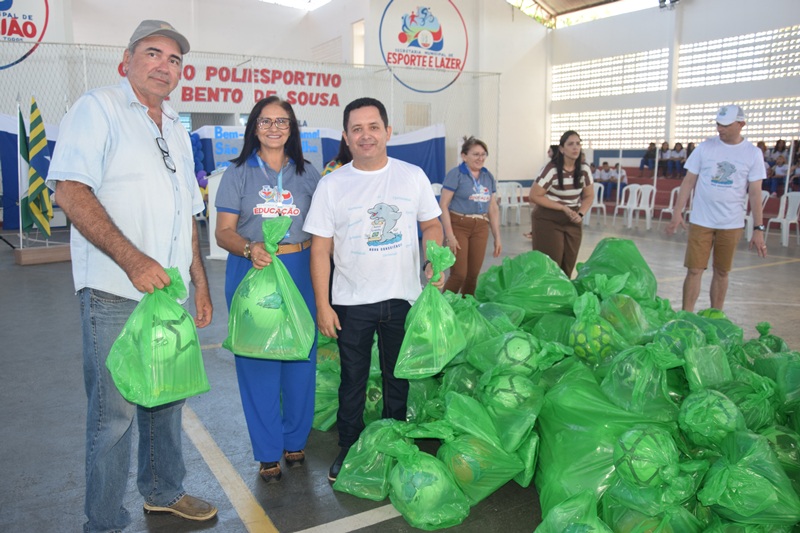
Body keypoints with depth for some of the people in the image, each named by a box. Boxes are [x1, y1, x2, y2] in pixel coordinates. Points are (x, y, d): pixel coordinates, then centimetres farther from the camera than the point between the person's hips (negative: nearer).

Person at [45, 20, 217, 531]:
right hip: (115, 293, -7)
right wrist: (134, 261, -24)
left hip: (170, 292, 7)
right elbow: (71, 191, -16)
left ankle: (164, 491, 35)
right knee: (114, 410, 1)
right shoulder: (97, 109, -3)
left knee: (167, 398, 17)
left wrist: (201, 284, 17)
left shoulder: (177, 130, 18)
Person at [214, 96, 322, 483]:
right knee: (256, 361, 3)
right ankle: (267, 452, 18)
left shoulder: (307, 174, 10)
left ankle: (295, 441, 26)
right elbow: (224, 232, -1)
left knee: (300, 357, 6)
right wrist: (249, 249, -22)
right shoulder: (238, 173, 4)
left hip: (300, 273, 2)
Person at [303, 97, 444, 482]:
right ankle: (348, 447, 30)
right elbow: (320, 249, -3)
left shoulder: (412, 176, 0)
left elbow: (431, 224, 10)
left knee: (397, 376, 15)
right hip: (352, 302, -1)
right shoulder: (332, 185, -4)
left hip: (403, 296, 1)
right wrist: (322, 305, -7)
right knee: (353, 378, 11)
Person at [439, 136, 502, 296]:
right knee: (459, 274, -8)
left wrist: (497, 237, 10)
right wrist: (449, 235, -17)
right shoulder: (456, 174, -7)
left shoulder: (488, 177, 10)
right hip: (458, 226, -5)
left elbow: (493, 208, 14)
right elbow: (443, 205, -10)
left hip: (480, 228, 5)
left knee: (473, 275, 7)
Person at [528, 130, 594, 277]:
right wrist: (563, 208, -17)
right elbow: (533, 196, -16)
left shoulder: (584, 169, -1)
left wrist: (580, 214, -11)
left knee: (568, 265, 6)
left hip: (572, 221, 5)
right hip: (548, 220, -5)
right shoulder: (552, 170, -17)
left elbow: (589, 196, 9)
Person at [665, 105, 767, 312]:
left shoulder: (753, 153, 0)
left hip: (732, 224, 1)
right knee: (694, 270, -2)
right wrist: (677, 213, -4)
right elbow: (689, 181, 2)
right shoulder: (705, 147, -1)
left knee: (722, 272, 9)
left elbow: (755, 193, 0)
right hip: (701, 221, -1)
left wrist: (758, 229, -4)